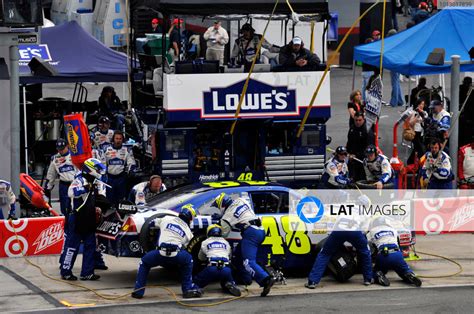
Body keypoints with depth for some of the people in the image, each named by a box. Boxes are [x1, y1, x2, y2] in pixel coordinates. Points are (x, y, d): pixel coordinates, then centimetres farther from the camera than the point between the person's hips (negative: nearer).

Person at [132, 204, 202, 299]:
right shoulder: (188, 232, 19)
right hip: (176, 257, 0)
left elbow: (152, 223, 32)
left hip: (160, 254, 0)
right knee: (188, 260, 33)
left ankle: (138, 291, 20)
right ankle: (188, 289, 28)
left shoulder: (167, 219, 17)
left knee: (144, 263, 28)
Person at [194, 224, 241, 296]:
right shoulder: (226, 242, 24)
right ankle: (230, 286, -8)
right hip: (226, 268, 2)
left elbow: (201, 258, 33)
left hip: (212, 268, -2)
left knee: (196, 282, 16)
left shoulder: (205, 242, 19)